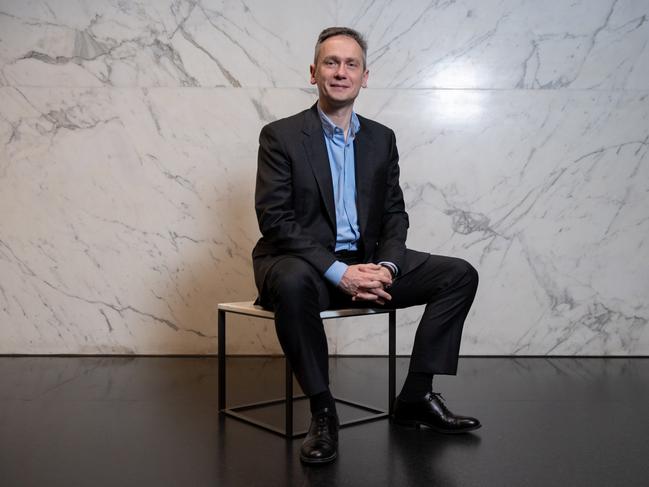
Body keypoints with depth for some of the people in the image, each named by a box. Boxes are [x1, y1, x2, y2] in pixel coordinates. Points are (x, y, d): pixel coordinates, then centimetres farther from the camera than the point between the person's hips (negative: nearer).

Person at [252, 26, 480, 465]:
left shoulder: (381, 138, 10)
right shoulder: (281, 136, -5)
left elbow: (394, 213, 9)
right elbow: (275, 219, -14)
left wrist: (385, 267, -13)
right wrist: (338, 272, -24)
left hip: (365, 262, 5)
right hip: (303, 262, -5)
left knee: (460, 275, -7)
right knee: (293, 283, -40)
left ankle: (416, 396, -1)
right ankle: (322, 411, -22)